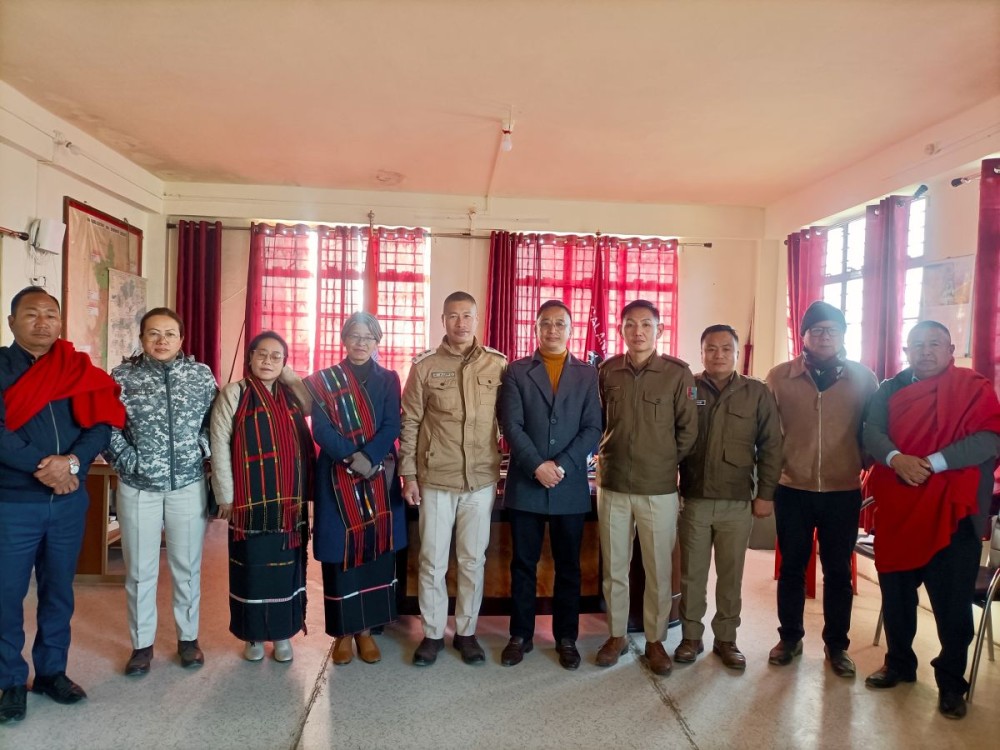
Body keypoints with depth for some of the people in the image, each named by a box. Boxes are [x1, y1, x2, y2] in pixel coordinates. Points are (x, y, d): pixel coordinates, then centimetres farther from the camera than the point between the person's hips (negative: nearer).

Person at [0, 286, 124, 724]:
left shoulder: (79, 369, 5)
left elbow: (103, 423, -3)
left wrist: (71, 463, -18)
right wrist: (44, 467, -18)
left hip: (70, 500, 3)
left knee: (59, 591, 14)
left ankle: (52, 672, 29)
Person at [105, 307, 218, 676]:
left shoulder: (201, 374, 0)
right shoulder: (122, 376, -2)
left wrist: (204, 451, -9)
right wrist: (127, 462, -10)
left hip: (189, 485, 0)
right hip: (138, 487, 0)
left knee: (187, 566, 11)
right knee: (139, 570, 10)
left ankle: (188, 637, 28)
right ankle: (142, 643, 27)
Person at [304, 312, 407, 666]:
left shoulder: (388, 379, 7)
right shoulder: (322, 380, 5)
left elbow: (392, 426, -3)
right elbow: (321, 430, -5)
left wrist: (367, 458, -18)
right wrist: (353, 458, -18)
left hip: (380, 478, 1)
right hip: (338, 478, -1)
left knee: (375, 548, 4)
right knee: (341, 551, 2)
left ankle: (366, 629, 18)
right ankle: (343, 631, 16)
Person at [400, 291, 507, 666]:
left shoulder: (498, 364, 0)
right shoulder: (424, 365, -2)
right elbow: (409, 424, 1)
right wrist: (408, 474, -1)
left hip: (481, 480, 1)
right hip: (435, 480, -1)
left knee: (473, 560, 11)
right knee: (432, 561, 8)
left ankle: (466, 632, 28)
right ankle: (433, 633, 25)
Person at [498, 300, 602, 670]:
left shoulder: (588, 374, 7)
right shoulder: (516, 371, 4)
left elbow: (593, 429, -1)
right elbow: (512, 425, -5)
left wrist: (562, 466, -13)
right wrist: (537, 466, -16)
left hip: (571, 487, 1)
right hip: (525, 485, 0)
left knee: (568, 567, 11)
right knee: (523, 565, 9)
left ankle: (566, 638, 25)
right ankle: (520, 635, 24)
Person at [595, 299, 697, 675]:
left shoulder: (678, 373, -6)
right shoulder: (607, 370, 2)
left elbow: (688, 429, 1)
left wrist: (666, 462, 3)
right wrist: (605, 455, 7)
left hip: (659, 489, -2)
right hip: (612, 485, 2)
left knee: (658, 570, 8)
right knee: (614, 567, 12)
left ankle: (655, 640, 27)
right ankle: (616, 636, 29)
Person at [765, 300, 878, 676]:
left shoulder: (863, 378, 1)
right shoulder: (779, 377, -1)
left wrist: (864, 467, 3)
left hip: (843, 491, 0)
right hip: (792, 489, 0)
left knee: (838, 571, 11)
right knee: (791, 567, 11)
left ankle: (836, 644, 28)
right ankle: (789, 637, 28)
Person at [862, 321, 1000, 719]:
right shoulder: (890, 389, 9)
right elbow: (871, 431, -3)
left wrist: (932, 463, -22)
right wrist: (896, 458, -22)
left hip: (952, 509, -3)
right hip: (897, 508, 3)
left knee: (951, 601, 5)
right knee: (895, 592, 13)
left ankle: (951, 683, 23)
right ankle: (899, 663, 32)